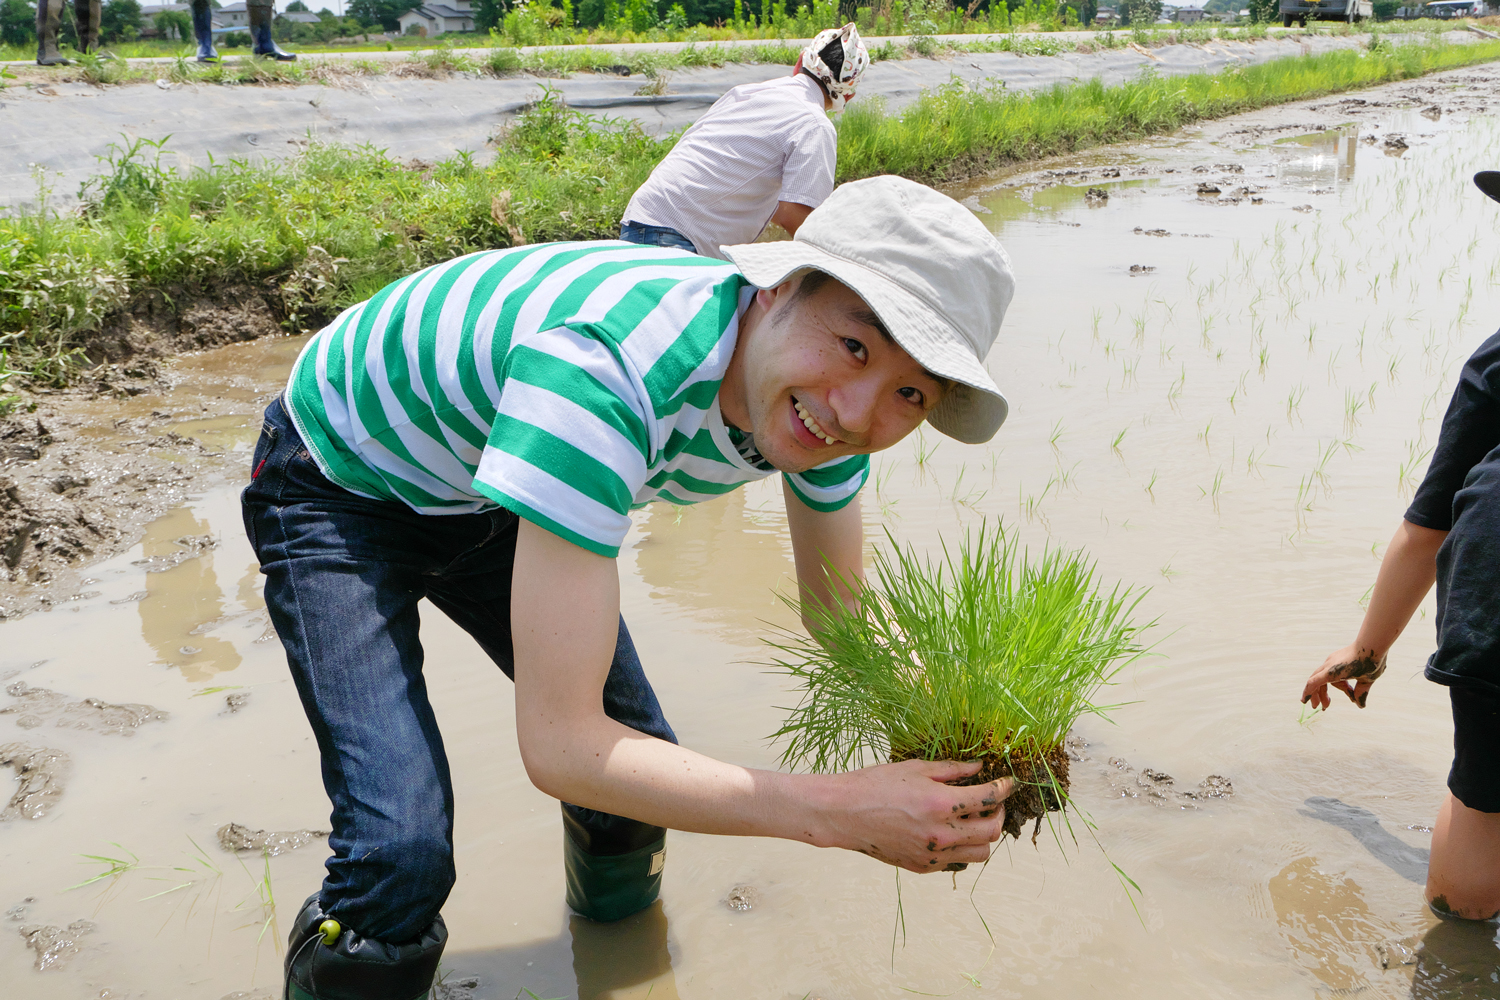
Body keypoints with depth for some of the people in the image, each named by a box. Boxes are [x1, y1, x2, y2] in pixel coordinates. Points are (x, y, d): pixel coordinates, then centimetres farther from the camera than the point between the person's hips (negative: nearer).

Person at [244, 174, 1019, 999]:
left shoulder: (816, 396, -20)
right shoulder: (605, 370, -44)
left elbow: (840, 605, -4)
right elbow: (559, 746, -42)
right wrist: (840, 812, -44)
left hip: (487, 499, 6)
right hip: (342, 484, -6)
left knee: (646, 769, 6)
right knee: (403, 859, -21)